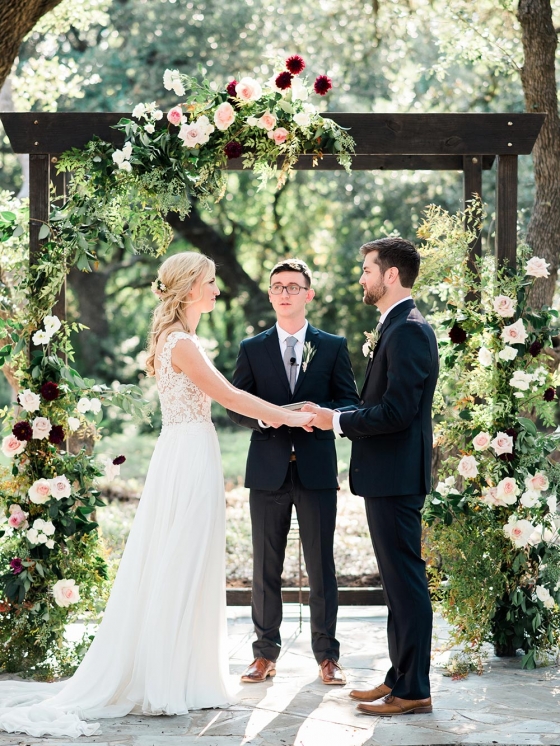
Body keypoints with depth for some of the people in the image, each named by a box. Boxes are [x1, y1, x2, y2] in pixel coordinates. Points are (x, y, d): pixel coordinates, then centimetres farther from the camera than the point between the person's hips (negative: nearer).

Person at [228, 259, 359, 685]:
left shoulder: (333, 347, 8)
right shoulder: (252, 349, 10)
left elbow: (350, 403, 4)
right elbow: (236, 408, 6)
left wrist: (316, 411, -16)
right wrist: (263, 418, -15)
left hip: (316, 469, -1)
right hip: (268, 470, 1)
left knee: (321, 566, 1)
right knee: (265, 567, 5)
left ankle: (327, 655, 9)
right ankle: (266, 654, 13)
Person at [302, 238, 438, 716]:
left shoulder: (408, 331, -17)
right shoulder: (398, 328, 16)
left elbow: (397, 411, -23)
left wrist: (337, 420, -13)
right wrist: (337, 416, 10)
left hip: (396, 478, -11)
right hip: (387, 477, 11)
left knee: (405, 582, -5)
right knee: (399, 582, 15)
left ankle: (413, 691, 0)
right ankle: (400, 678, 23)